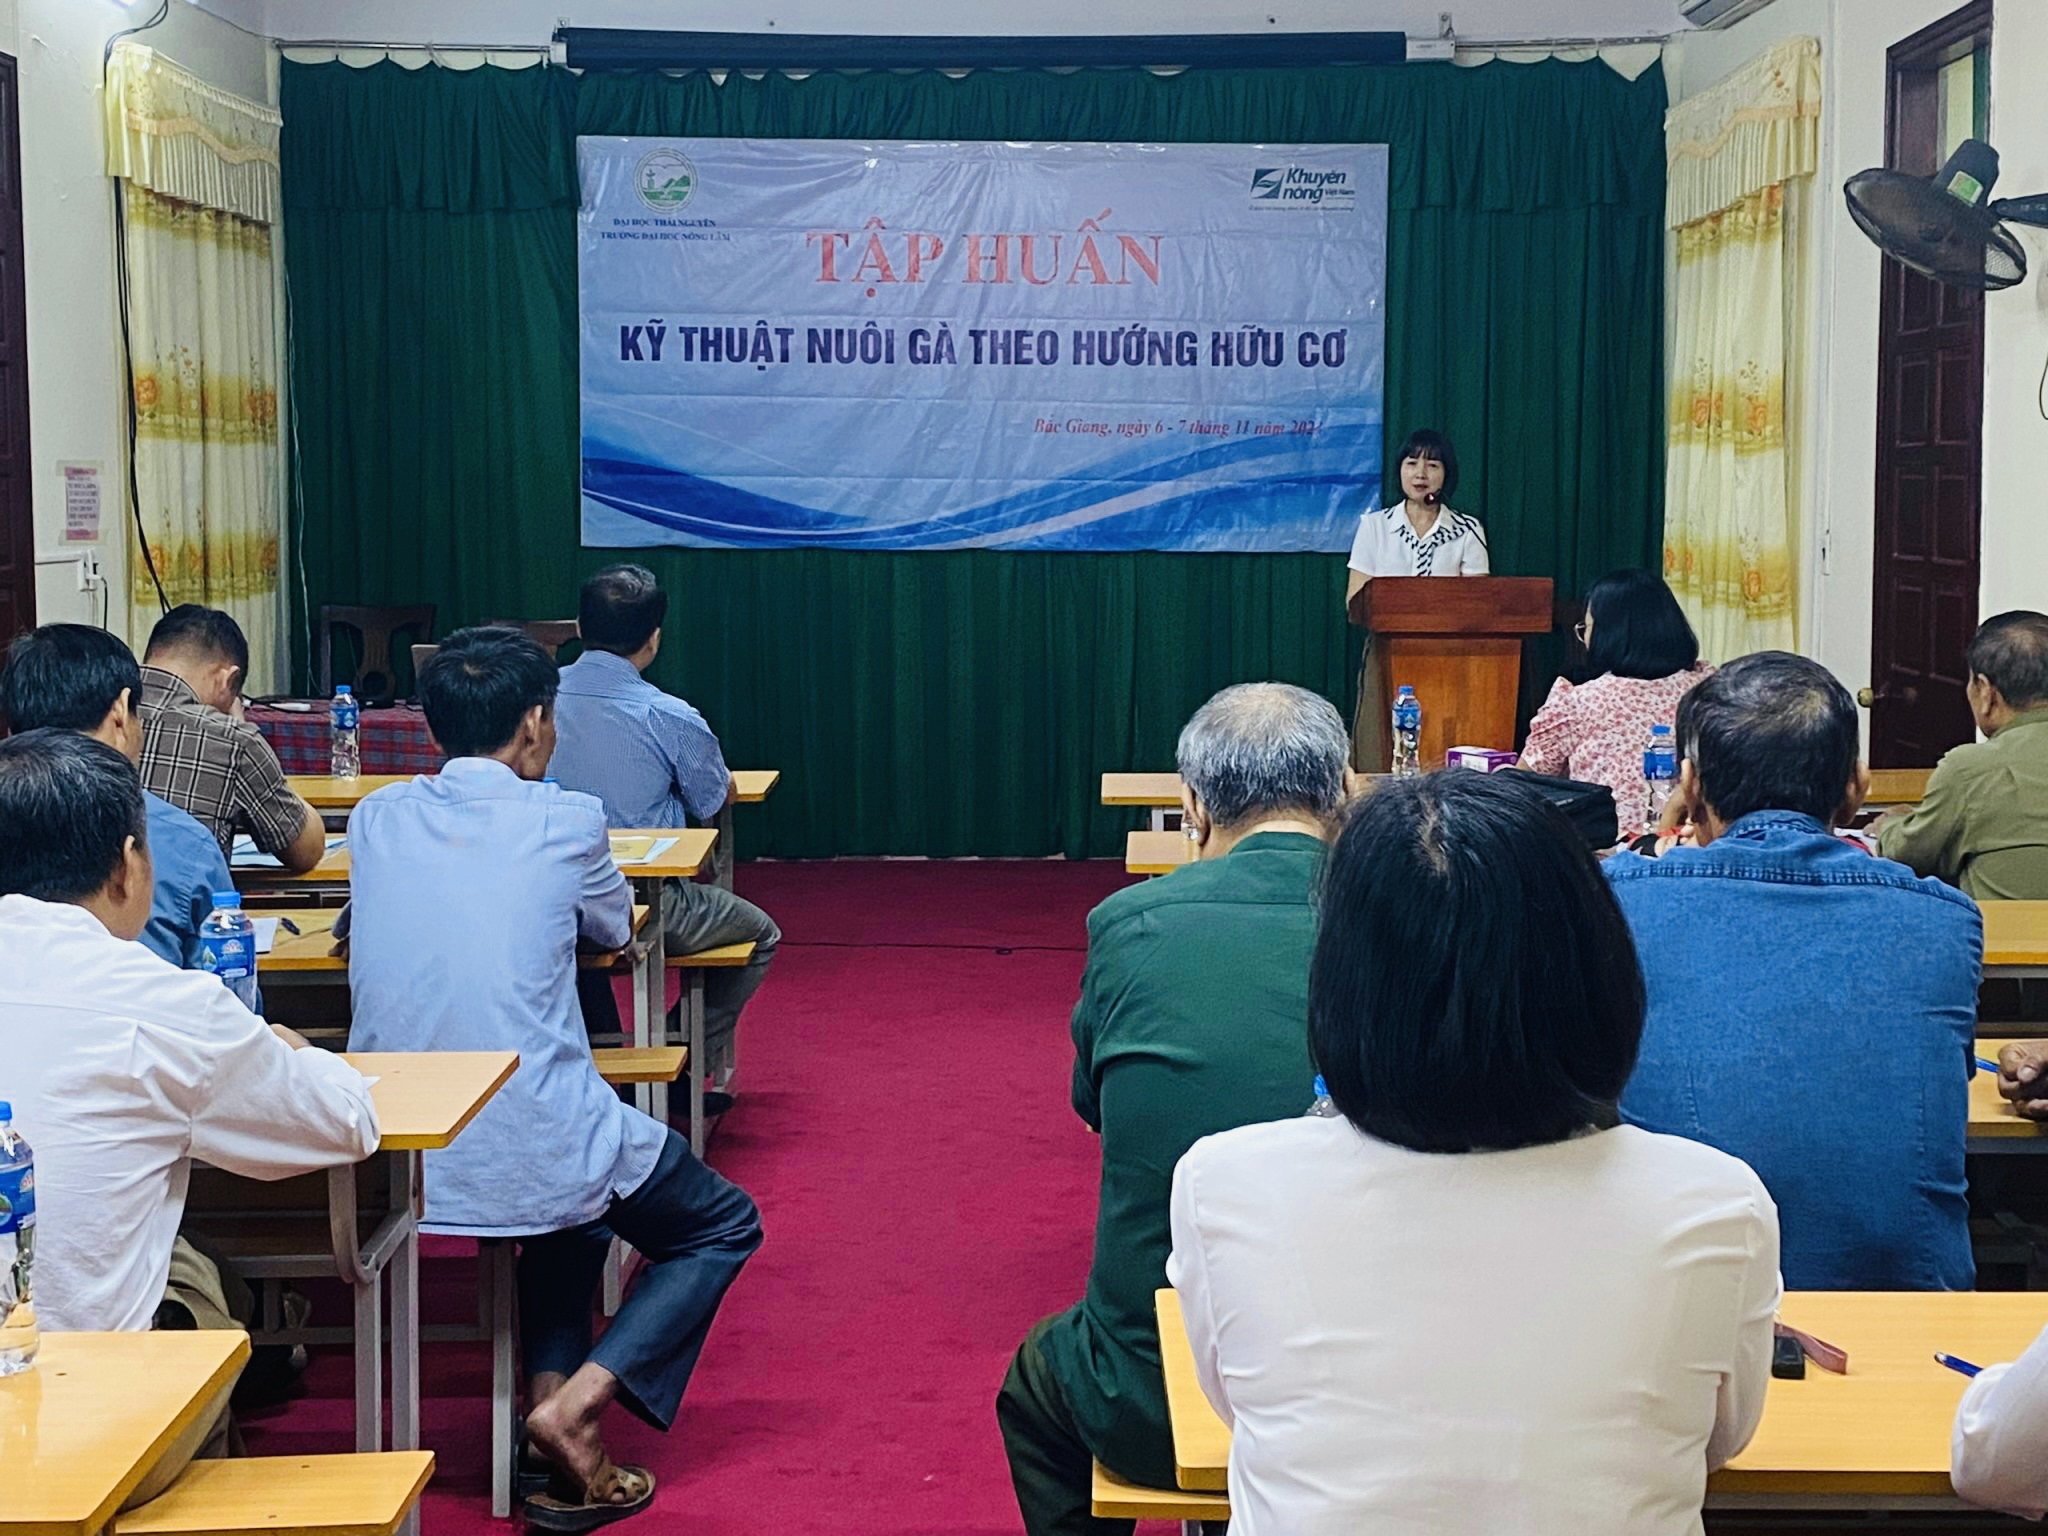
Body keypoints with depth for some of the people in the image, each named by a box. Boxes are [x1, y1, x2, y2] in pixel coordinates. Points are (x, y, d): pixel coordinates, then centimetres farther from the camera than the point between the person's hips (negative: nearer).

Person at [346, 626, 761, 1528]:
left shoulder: (375, 819, 5)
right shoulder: (563, 821, -7)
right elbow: (615, 929, 13)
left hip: (391, 1160, 6)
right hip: (528, 1146, -6)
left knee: (577, 1205, 36)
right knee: (725, 1228, 19)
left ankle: (547, 1389, 15)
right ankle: (576, 1403, -1)